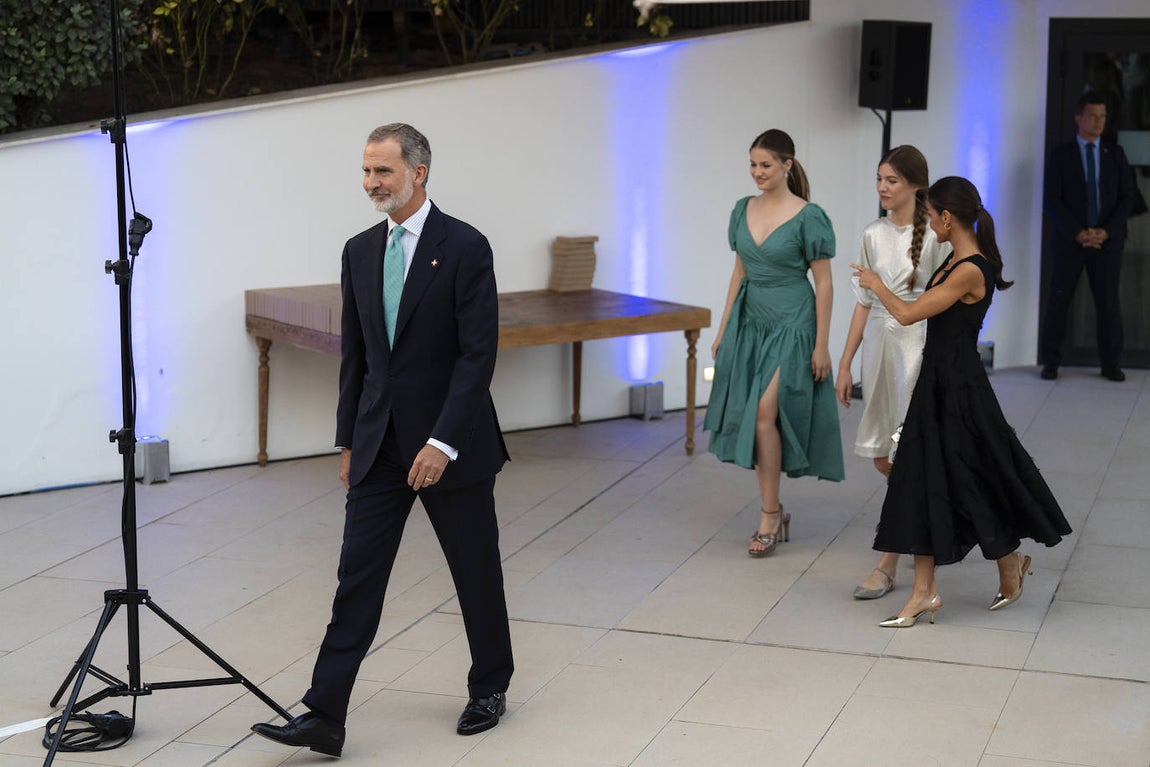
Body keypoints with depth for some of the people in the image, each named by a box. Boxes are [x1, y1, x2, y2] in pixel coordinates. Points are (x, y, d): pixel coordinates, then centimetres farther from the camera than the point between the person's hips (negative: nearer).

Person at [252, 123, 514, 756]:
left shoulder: (464, 247, -11)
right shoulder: (360, 251, 8)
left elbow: (478, 353, -15)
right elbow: (355, 354, 14)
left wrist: (443, 442, -21)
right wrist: (348, 441, 12)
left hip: (450, 442, -5)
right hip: (379, 443, 5)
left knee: (476, 573, 10)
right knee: (357, 577, -1)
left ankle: (490, 690, 30)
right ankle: (324, 717, -2)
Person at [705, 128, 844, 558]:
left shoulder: (808, 217, -10)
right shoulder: (744, 210, 7)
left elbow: (823, 283, -8)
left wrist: (822, 345, -11)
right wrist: (723, 330, 12)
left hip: (791, 325, -6)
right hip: (750, 324, 6)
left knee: (764, 414, -15)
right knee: (752, 419, 6)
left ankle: (769, 517, -4)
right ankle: (775, 513, 19)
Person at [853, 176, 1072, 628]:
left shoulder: (970, 271, -22)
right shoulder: (956, 259, 7)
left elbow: (907, 314, -20)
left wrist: (875, 284, -4)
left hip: (959, 388, -10)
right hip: (937, 382, 10)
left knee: (973, 481, 5)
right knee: (924, 481, 7)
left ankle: (1011, 564, 30)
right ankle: (924, 592, 10)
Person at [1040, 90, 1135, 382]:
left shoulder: (1115, 154, 9)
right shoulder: (1060, 155, 3)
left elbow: (1127, 197, 5)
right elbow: (1051, 201, -4)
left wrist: (1106, 231, -9)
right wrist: (1078, 233, -14)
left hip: (1107, 240, 1)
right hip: (1069, 240, -1)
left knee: (1108, 304, 1)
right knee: (1057, 302, -1)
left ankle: (1111, 364, 7)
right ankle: (1051, 362, 7)